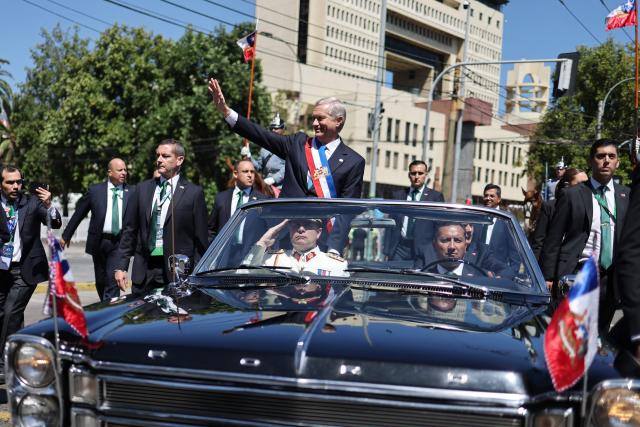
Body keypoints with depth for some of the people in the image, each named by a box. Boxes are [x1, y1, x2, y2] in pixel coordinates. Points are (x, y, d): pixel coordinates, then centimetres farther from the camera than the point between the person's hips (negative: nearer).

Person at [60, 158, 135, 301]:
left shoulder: (132, 192, 2)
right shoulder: (95, 190, 3)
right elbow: (78, 213, 9)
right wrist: (66, 236, 13)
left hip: (119, 243, -2)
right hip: (99, 242, 2)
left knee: (113, 280, -13)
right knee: (101, 282, 13)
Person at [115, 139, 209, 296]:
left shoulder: (193, 193, -1)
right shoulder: (143, 189, 11)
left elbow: (200, 240, -2)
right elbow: (129, 230, 12)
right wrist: (122, 266, 5)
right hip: (144, 271, 4)